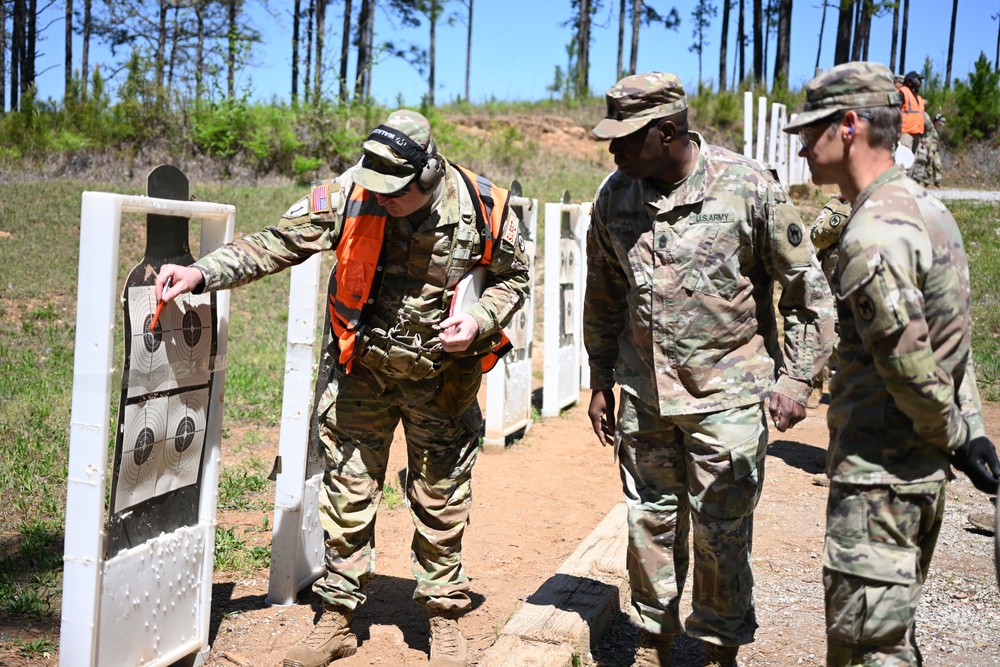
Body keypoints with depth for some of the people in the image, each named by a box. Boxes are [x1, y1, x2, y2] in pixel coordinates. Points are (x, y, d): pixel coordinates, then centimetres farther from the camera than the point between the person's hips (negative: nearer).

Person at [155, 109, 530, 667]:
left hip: (442, 378, -1)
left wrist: (480, 320, -18)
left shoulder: (484, 209, -16)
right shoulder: (348, 197, -16)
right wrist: (202, 274, -26)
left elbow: (514, 277, 0)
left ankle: (445, 618, 28)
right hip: (363, 371, 1)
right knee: (348, 496, 7)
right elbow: (275, 245, -14)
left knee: (442, 502, 9)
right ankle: (338, 618, 25)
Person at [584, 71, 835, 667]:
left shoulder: (748, 186, -11)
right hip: (644, 394, 4)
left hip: (727, 394, -4)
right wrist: (601, 381, 16)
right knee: (650, 523, 14)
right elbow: (604, 296, 14)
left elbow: (806, 287, -4)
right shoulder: (615, 196, 1)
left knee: (722, 532, 5)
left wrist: (796, 375, -10)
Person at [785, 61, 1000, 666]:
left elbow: (912, 368, -22)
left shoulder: (872, 237, -23)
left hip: (879, 474, -10)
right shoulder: (928, 207, 9)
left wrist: (950, 439, -5)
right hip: (925, 467, 10)